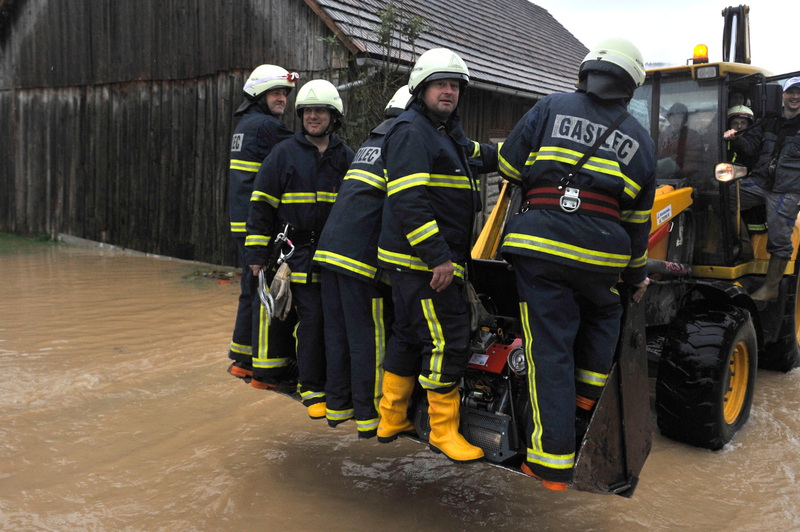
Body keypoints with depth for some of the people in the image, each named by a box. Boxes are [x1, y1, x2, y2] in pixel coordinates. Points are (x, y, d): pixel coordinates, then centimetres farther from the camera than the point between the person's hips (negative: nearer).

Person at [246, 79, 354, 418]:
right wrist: (257, 253, -4)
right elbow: (261, 204, 2)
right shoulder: (284, 153, 4)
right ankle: (313, 390, 0)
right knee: (312, 318, -10)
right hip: (298, 250, -3)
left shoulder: (346, 158, 13)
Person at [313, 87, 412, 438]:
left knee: (337, 330, 12)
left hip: (331, 247, 8)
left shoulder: (372, 141, 24)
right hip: (363, 252, -8)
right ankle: (369, 417, 4)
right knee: (369, 335, -2)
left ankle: (337, 407, 21)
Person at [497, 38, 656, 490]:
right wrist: (638, 273, 28)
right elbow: (637, 219, 16)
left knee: (549, 350, 0)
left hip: (540, 244, -1)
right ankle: (586, 393, 37)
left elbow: (510, 167, 9)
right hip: (601, 253, 2)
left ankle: (552, 462, 3)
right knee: (602, 315, 33)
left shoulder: (552, 108, 8)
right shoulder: (640, 140, 14)